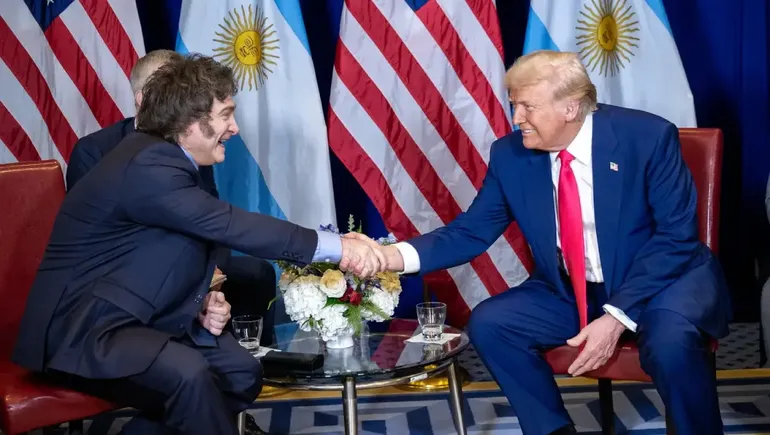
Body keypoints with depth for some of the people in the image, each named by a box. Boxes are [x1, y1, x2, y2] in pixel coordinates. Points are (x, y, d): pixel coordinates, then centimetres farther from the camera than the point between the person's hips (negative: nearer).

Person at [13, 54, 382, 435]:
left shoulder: (169, 162, 8)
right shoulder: (148, 165, -22)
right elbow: (229, 226, -27)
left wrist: (201, 302, -4)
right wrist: (336, 247, -27)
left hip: (135, 317, 10)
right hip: (82, 329, -10)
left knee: (242, 373, 3)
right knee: (188, 374, -32)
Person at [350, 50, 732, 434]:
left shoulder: (647, 136, -18)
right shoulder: (510, 154, -6)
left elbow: (676, 235, -17)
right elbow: (471, 232, -2)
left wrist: (618, 316, -27)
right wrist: (397, 255, -22)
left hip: (665, 279, -4)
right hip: (571, 292, 5)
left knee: (670, 340, -35)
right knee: (488, 323, -14)